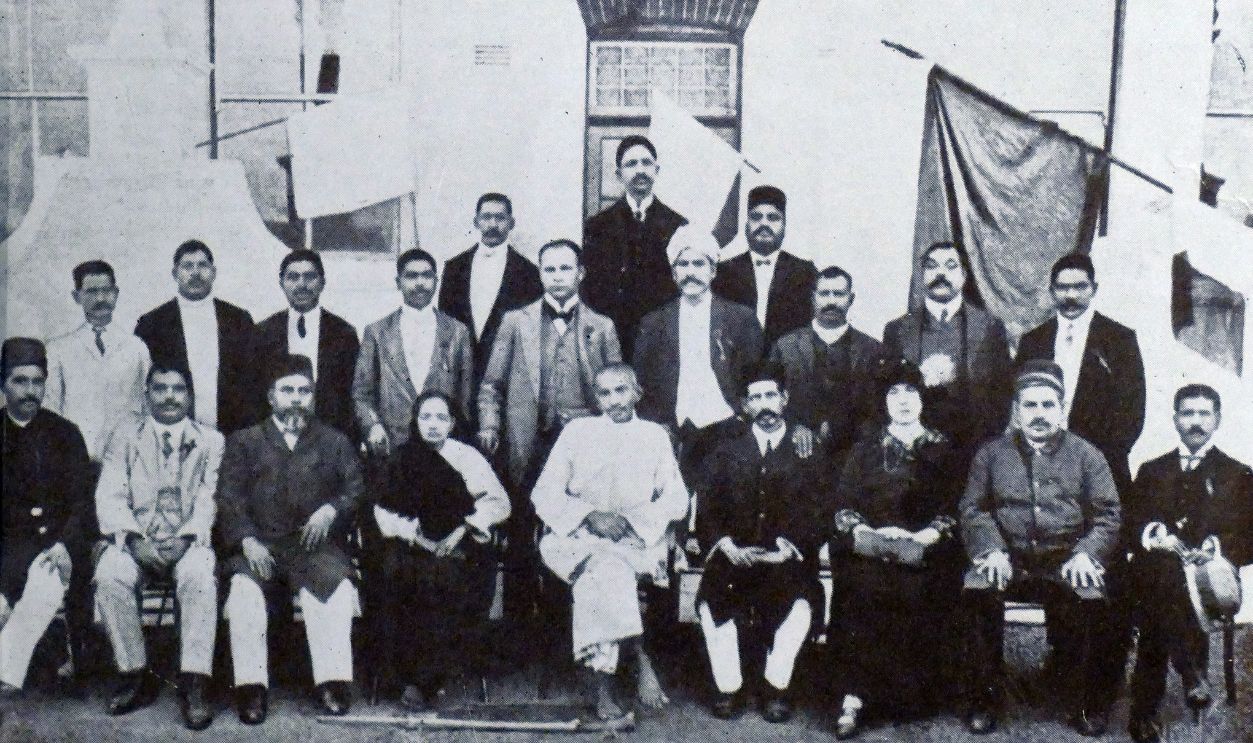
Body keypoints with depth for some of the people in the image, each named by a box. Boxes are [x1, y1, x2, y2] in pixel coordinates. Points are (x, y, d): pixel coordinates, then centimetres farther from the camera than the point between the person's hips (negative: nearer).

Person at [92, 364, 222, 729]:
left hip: (188, 542, -1)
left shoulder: (210, 441, 12)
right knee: (110, 573, -31)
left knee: (200, 574, -34)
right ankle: (135, 675, -17)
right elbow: (110, 496, 3)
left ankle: (194, 684, -33)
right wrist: (135, 540, -14)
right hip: (135, 540, 1)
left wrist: (185, 540, -17)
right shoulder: (125, 435, 14)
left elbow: (209, 500, 1)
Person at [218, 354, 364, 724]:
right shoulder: (244, 441, 19)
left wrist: (331, 509, -13)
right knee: (244, 587, -29)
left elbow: (356, 488, 9)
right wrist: (248, 540, -12)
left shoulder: (334, 442, 21)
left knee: (336, 583, -30)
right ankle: (251, 687, -23)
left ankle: (332, 681, -23)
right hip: (259, 546, 0)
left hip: (316, 544, 0)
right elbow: (229, 497, 6)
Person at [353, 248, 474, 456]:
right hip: (391, 447, 0)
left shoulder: (457, 332, 8)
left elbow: (466, 394, 10)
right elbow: (361, 392, 9)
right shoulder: (377, 332, 8)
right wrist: (373, 427, -6)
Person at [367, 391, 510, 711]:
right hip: (412, 546, 1)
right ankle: (409, 672, -22)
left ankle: (426, 681, -25)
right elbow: (384, 510, 6)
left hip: (458, 549, -1)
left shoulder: (467, 457, 9)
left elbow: (499, 502, 4)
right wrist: (414, 535, -12)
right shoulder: (402, 459, 13)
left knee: (446, 577, -33)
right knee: (394, 571, -31)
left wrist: (462, 530, -9)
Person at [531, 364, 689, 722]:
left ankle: (602, 685, -32)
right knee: (606, 567, -34)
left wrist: (628, 520, -10)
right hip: (577, 537, 0)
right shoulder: (577, 431, 14)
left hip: (636, 541, 0)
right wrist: (591, 515, -11)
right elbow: (544, 495, 5)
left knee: (597, 577, -33)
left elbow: (676, 500, 6)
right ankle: (641, 659, -30)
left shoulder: (655, 436, 15)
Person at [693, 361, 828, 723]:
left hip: (787, 559, -1)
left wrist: (788, 548, -14)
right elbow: (706, 514, 8)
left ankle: (776, 686, -14)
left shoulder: (809, 453, 13)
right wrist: (727, 546, -10)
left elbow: (817, 517, 3)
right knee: (713, 598, -28)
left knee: (801, 600, -31)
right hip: (733, 555, 1)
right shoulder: (725, 453, 17)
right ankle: (729, 687, -13)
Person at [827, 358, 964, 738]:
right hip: (868, 548, 0)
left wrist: (919, 539, -10)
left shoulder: (942, 449, 16)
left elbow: (951, 512, 7)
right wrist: (870, 534, -9)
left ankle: (915, 696, -17)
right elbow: (843, 506, 9)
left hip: (924, 552, 0)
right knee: (861, 589, -30)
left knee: (918, 593, -29)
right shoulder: (866, 447, 17)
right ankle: (854, 696, -29)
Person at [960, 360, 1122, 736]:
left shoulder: (1086, 455, 13)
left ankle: (1088, 701, -8)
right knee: (976, 588, -30)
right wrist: (991, 550, -11)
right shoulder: (992, 453, 14)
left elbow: (1108, 514, 7)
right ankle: (983, 696, -14)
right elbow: (973, 508, 7)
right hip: (1009, 560, 0)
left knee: (1093, 599, -31)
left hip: (1066, 561, 0)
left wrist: (1085, 553, -10)